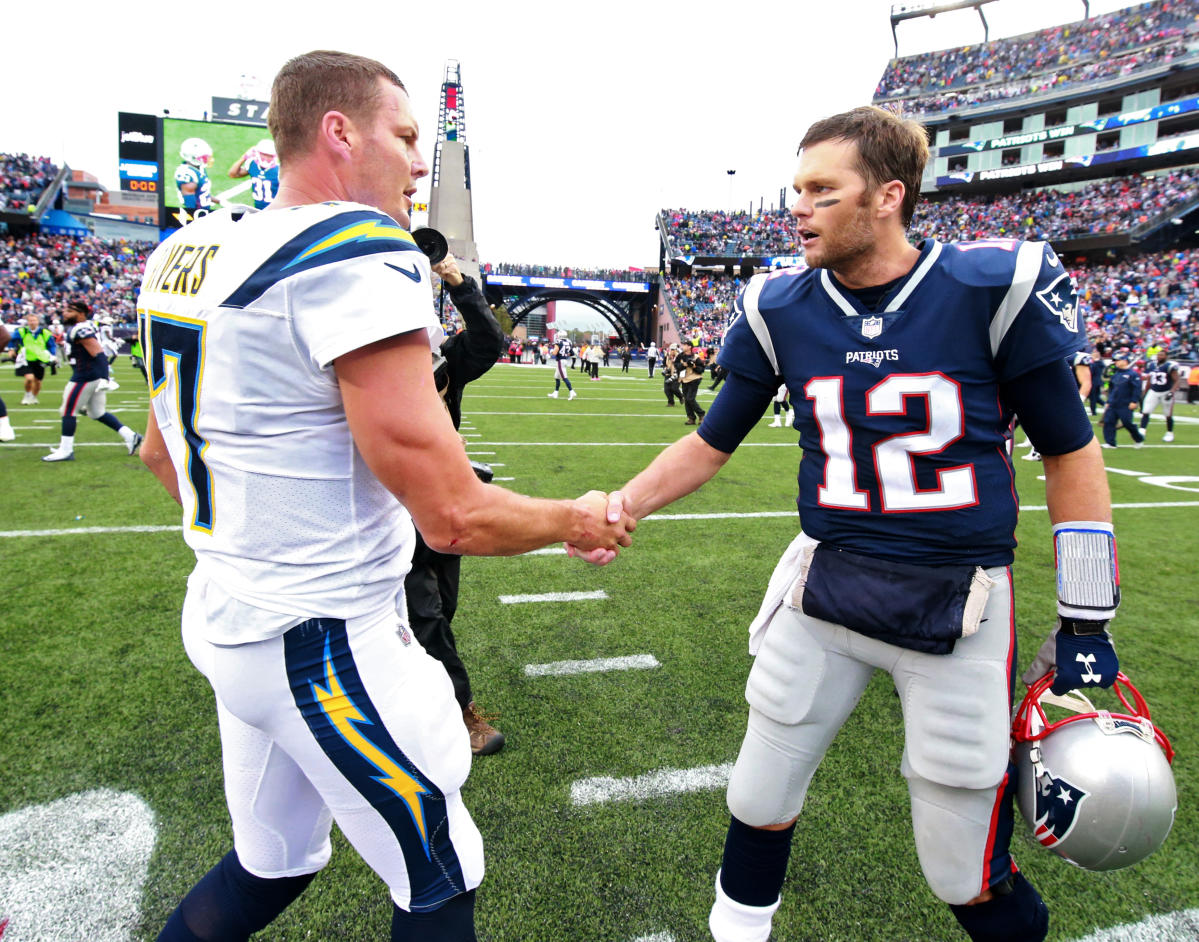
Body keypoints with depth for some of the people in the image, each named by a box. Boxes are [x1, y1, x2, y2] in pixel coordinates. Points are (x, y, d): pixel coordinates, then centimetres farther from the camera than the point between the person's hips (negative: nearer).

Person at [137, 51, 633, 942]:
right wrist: (579, 518, -7)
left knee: (271, 865, 28)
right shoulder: (361, 257, -22)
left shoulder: (190, 251, 6)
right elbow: (454, 517, -25)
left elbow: (162, 451, 18)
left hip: (225, 617, 9)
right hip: (324, 648, -9)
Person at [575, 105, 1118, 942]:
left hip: (960, 608, -2)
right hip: (824, 587, 3)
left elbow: (1070, 453, -2)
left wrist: (1086, 624, -1)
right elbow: (712, 443, 7)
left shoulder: (992, 287, -10)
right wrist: (623, 506, -8)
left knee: (966, 873, 9)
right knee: (760, 801, 16)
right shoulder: (780, 310, -3)